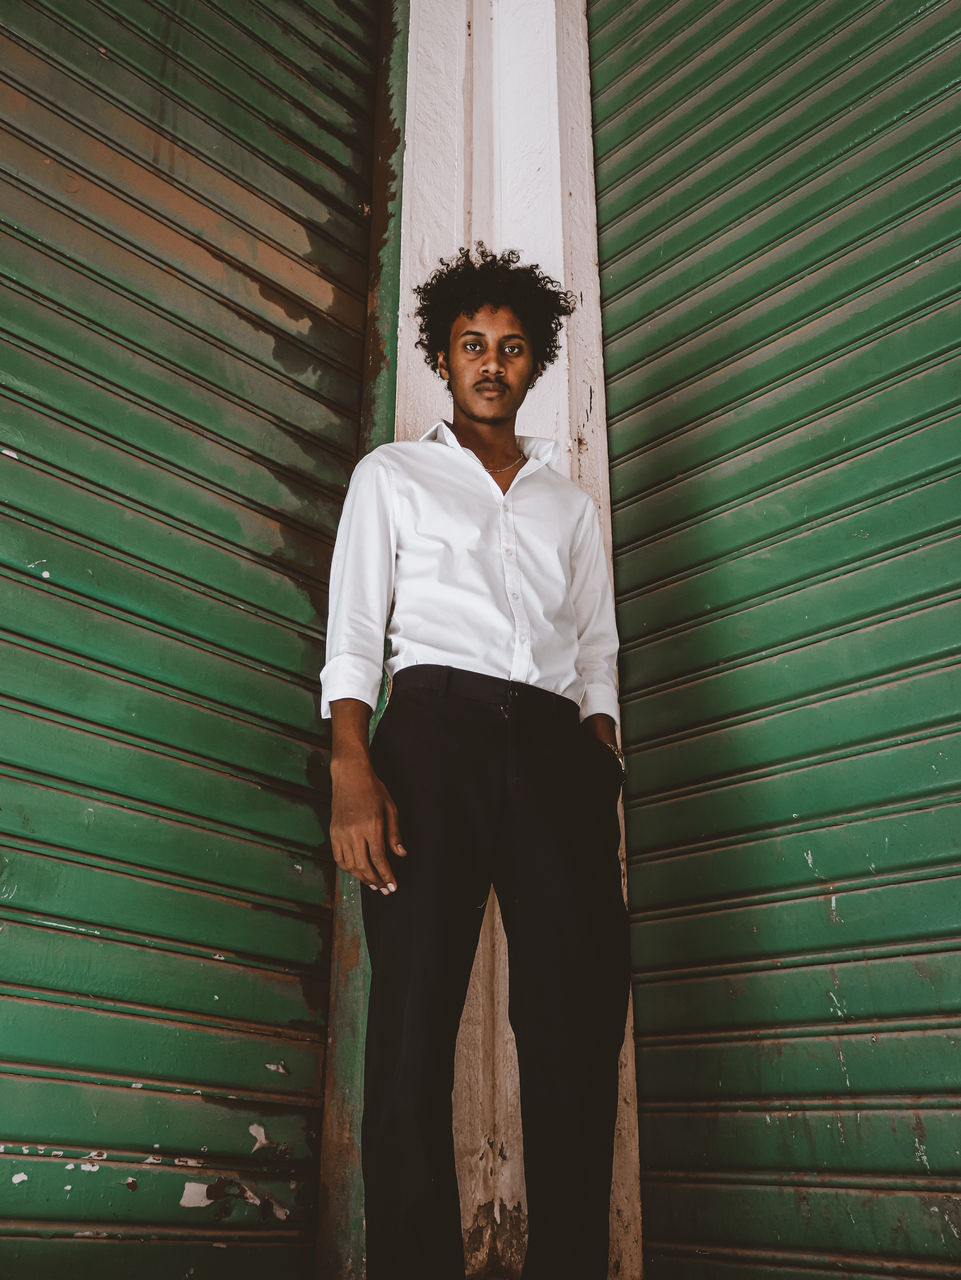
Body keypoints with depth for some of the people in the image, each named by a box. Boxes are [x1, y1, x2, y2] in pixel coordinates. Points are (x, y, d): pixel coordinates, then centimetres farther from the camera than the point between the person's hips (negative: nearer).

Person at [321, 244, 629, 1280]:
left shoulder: (570, 505, 28)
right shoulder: (391, 476, 20)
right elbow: (353, 632, 7)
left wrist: (602, 769, 4)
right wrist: (352, 770, -10)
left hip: (557, 746, 3)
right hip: (435, 728, -2)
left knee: (581, 1018, -7)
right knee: (415, 1018, -10)